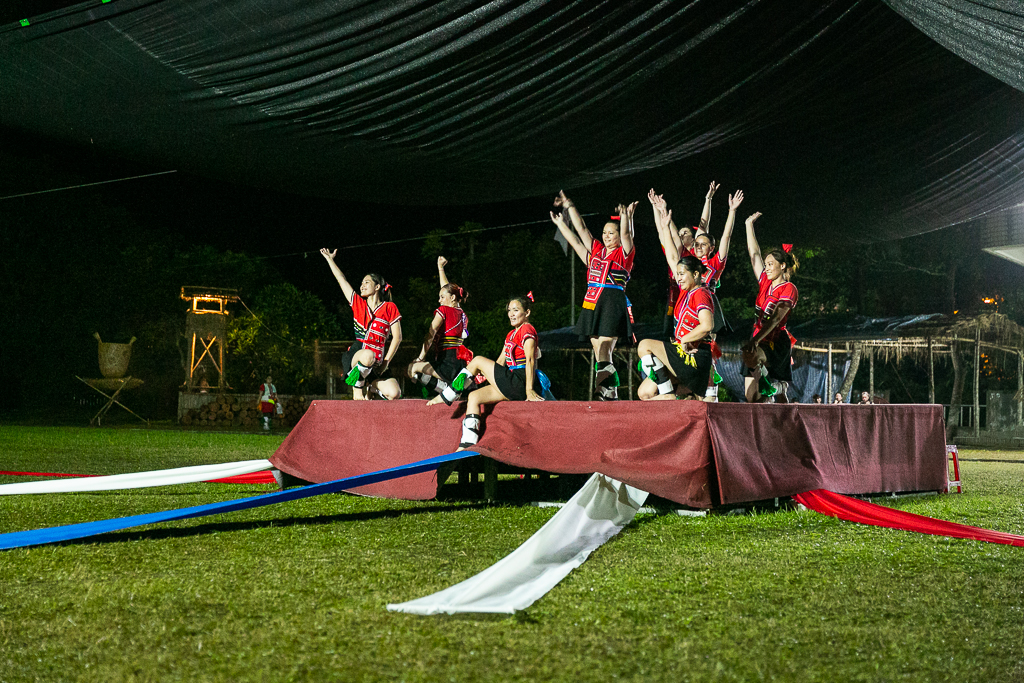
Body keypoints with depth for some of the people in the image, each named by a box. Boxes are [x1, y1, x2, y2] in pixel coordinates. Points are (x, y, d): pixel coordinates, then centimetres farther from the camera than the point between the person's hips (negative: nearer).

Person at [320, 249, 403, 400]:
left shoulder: (390, 308, 6)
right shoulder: (358, 304, 13)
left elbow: (397, 337, 2)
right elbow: (341, 279, 18)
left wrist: (385, 363, -5)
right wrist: (329, 259, 22)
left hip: (376, 362, 1)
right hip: (354, 356, -1)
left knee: (394, 394, -19)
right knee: (368, 355, -39)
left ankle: (369, 385, 15)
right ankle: (357, 387, -9)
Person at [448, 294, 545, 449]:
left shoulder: (527, 330, -7)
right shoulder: (511, 334, 23)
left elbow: (530, 360, -17)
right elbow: (500, 361, 26)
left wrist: (529, 390, -25)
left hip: (519, 383, -9)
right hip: (512, 385, 9)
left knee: (478, 360, -6)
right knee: (474, 397, 1)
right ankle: (466, 447, -8)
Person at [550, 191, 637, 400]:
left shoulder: (623, 253, 3)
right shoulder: (597, 250, 17)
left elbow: (626, 235, -15)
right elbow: (581, 229, 21)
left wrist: (626, 218, -30)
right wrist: (569, 206, 23)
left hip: (613, 305, -6)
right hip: (593, 304, 6)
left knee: (603, 353, -14)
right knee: (600, 353, 3)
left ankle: (608, 393, -16)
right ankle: (610, 397, 5)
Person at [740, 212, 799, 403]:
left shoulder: (788, 289, -7)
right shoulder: (765, 283, 13)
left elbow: (776, 319, -18)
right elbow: (754, 254, 20)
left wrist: (755, 341, -30)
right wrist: (749, 224, 23)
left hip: (776, 343, -7)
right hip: (759, 342, 7)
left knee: (749, 356, -36)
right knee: (752, 397, 0)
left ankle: (771, 384, -15)